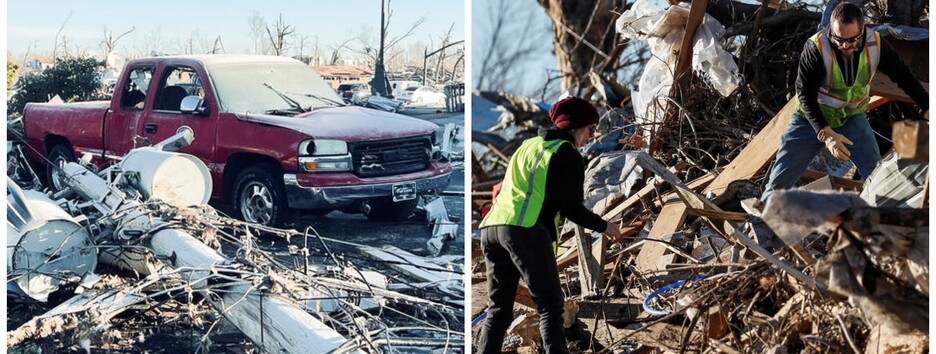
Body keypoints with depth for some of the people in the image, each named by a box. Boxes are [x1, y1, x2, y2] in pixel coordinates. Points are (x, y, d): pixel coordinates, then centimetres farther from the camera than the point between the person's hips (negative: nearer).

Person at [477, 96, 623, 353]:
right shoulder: (568, 155, 5)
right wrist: (603, 226, 11)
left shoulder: (527, 145, 27)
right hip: (526, 230, -7)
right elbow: (571, 207, -1)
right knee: (549, 303, -4)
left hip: (492, 226, 7)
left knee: (498, 308, 12)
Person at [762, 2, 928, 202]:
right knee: (781, 178, -4)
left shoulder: (876, 45, -17)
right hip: (812, 119, -3)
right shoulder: (816, 48, -28)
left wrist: (927, 108, -2)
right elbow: (805, 95, -25)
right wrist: (825, 133, -35)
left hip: (852, 118, 3)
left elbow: (902, 76, -1)